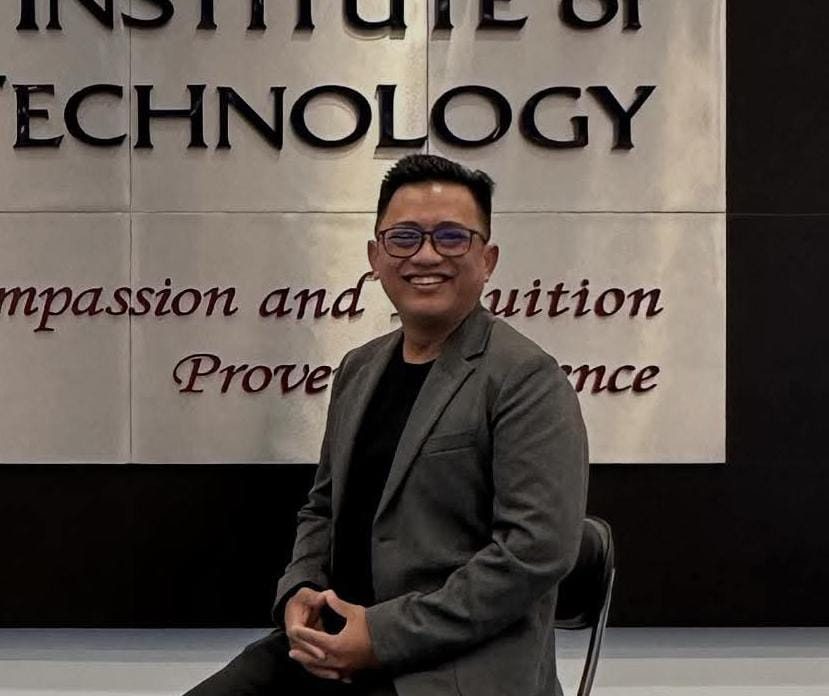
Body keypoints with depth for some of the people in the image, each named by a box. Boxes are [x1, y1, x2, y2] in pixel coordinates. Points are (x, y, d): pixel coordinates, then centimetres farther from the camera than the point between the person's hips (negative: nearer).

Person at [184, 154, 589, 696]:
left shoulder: (529, 381, -9)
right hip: (332, 640, 7)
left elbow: (537, 547, -18)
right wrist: (298, 591, 1)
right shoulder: (358, 370, 14)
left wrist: (386, 635, -17)